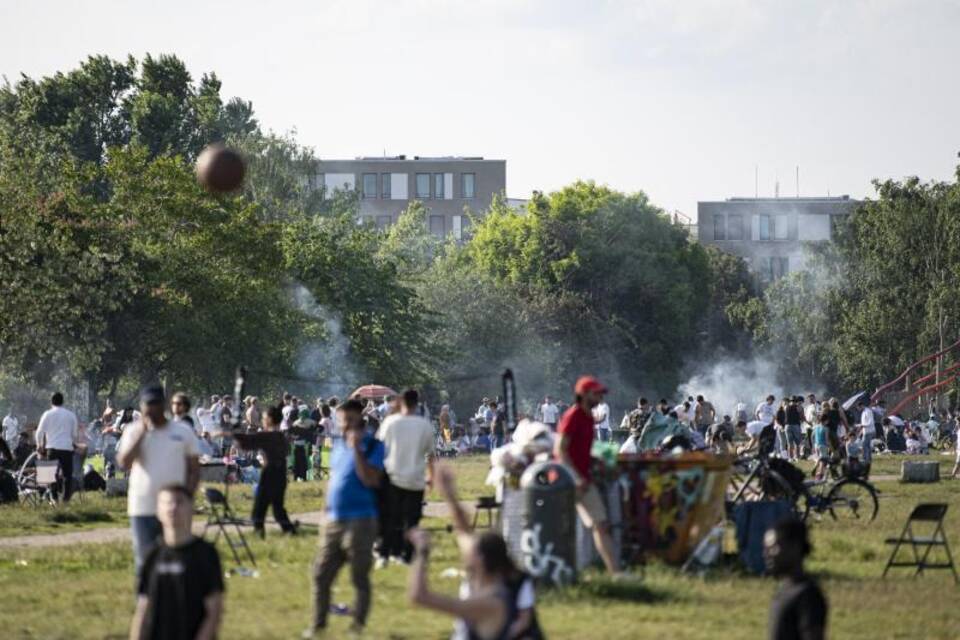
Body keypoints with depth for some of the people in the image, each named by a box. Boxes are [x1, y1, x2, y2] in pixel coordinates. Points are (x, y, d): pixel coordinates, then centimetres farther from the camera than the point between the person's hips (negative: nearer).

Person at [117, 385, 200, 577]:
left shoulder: (183, 431, 5)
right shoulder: (133, 431, 4)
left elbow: (194, 470, 7)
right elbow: (124, 463, -12)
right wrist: (141, 433, -13)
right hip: (142, 509, 0)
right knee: (144, 562, 2)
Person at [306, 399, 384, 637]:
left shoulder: (372, 446, -7)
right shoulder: (338, 445, 12)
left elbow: (370, 480, -20)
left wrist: (357, 449, -23)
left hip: (359, 521, -6)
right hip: (333, 520, 6)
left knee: (360, 577, 3)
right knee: (321, 575, 7)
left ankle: (358, 626, 12)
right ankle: (318, 624, 17)